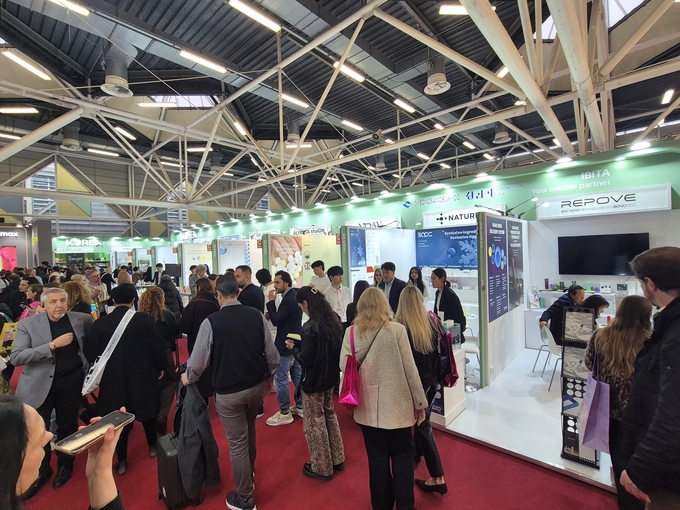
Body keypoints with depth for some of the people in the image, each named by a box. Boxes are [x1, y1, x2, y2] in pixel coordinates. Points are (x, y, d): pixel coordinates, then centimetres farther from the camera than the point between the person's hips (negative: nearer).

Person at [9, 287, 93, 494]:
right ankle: (41, 471, 35)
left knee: (67, 426, 15)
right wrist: (52, 345, -25)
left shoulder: (81, 320, -4)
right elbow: (15, 358, -17)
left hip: (70, 380, 1)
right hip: (39, 383, 0)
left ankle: (65, 465, 39)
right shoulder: (28, 324, -8)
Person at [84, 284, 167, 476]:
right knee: (147, 410, 20)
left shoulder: (101, 323, -7)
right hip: (143, 374, 0)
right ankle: (152, 446, 36)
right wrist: (161, 367, 4)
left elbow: (90, 351, -3)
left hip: (113, 378, 1)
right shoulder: (144, 319, -12)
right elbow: (157, 345, -11)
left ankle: (122, 461, 23)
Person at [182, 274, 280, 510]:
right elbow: (271, 352, -4)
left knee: (237, 443, 12)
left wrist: (188, 377, 12)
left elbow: (199, 359, -11)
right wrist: (268, 377, 13)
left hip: (228, 392, -4)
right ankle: (249, 475, 52)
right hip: (257, 386, 5)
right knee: (249, 431, 29)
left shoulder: (211, 322, -17)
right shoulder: (256, 315, -8)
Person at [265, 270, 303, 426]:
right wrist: (273, 310, 2)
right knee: (298, 376, 17)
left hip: (286, 344, -10)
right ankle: (300, 407, 29)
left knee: (280, 378, 1)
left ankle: (285, 413, 11)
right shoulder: (294, 296, 8)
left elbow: (276, 320, -22)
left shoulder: (288, 300, -22)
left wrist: (271, 301, -17)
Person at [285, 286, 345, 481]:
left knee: (314, 423, 12)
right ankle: (337, 459, 39)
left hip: (314, 381, -8)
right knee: (329, 415, 24)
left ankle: (322, 468, 29)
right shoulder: (334, 320, -3)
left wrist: (293, 347, -6)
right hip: (330, 377, 8)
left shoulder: (310, 327, -26)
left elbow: (305, 360, -23)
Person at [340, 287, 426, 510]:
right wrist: (420, 402, 2)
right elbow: (410, 368, -9)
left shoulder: (351, 332, -8)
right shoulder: (397, 330, -14)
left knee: (377, 459, 19)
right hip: (397, 405, -2)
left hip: (367, 406, 2)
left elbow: (344, 366, -4)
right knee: (402, 456, 18)